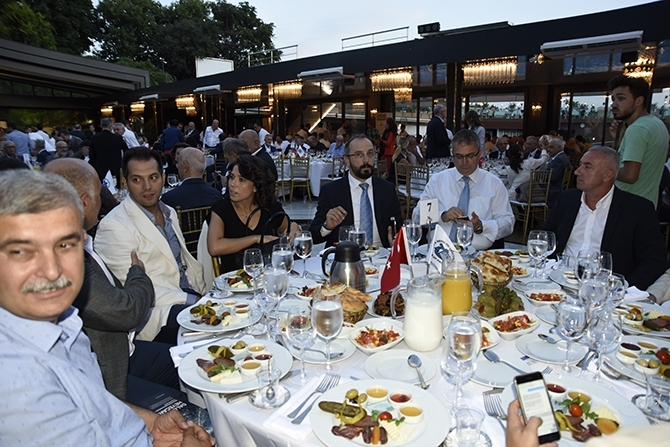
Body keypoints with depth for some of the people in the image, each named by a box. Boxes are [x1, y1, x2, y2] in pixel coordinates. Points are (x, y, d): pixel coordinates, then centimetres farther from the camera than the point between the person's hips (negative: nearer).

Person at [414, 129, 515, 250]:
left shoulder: (494, 184, 12)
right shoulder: (437, 180, 12)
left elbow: (508, 223, 9)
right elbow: (417, 215, 7)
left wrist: (481, 226, -9)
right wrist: (442, 216, -12)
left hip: (479, 253, 1)